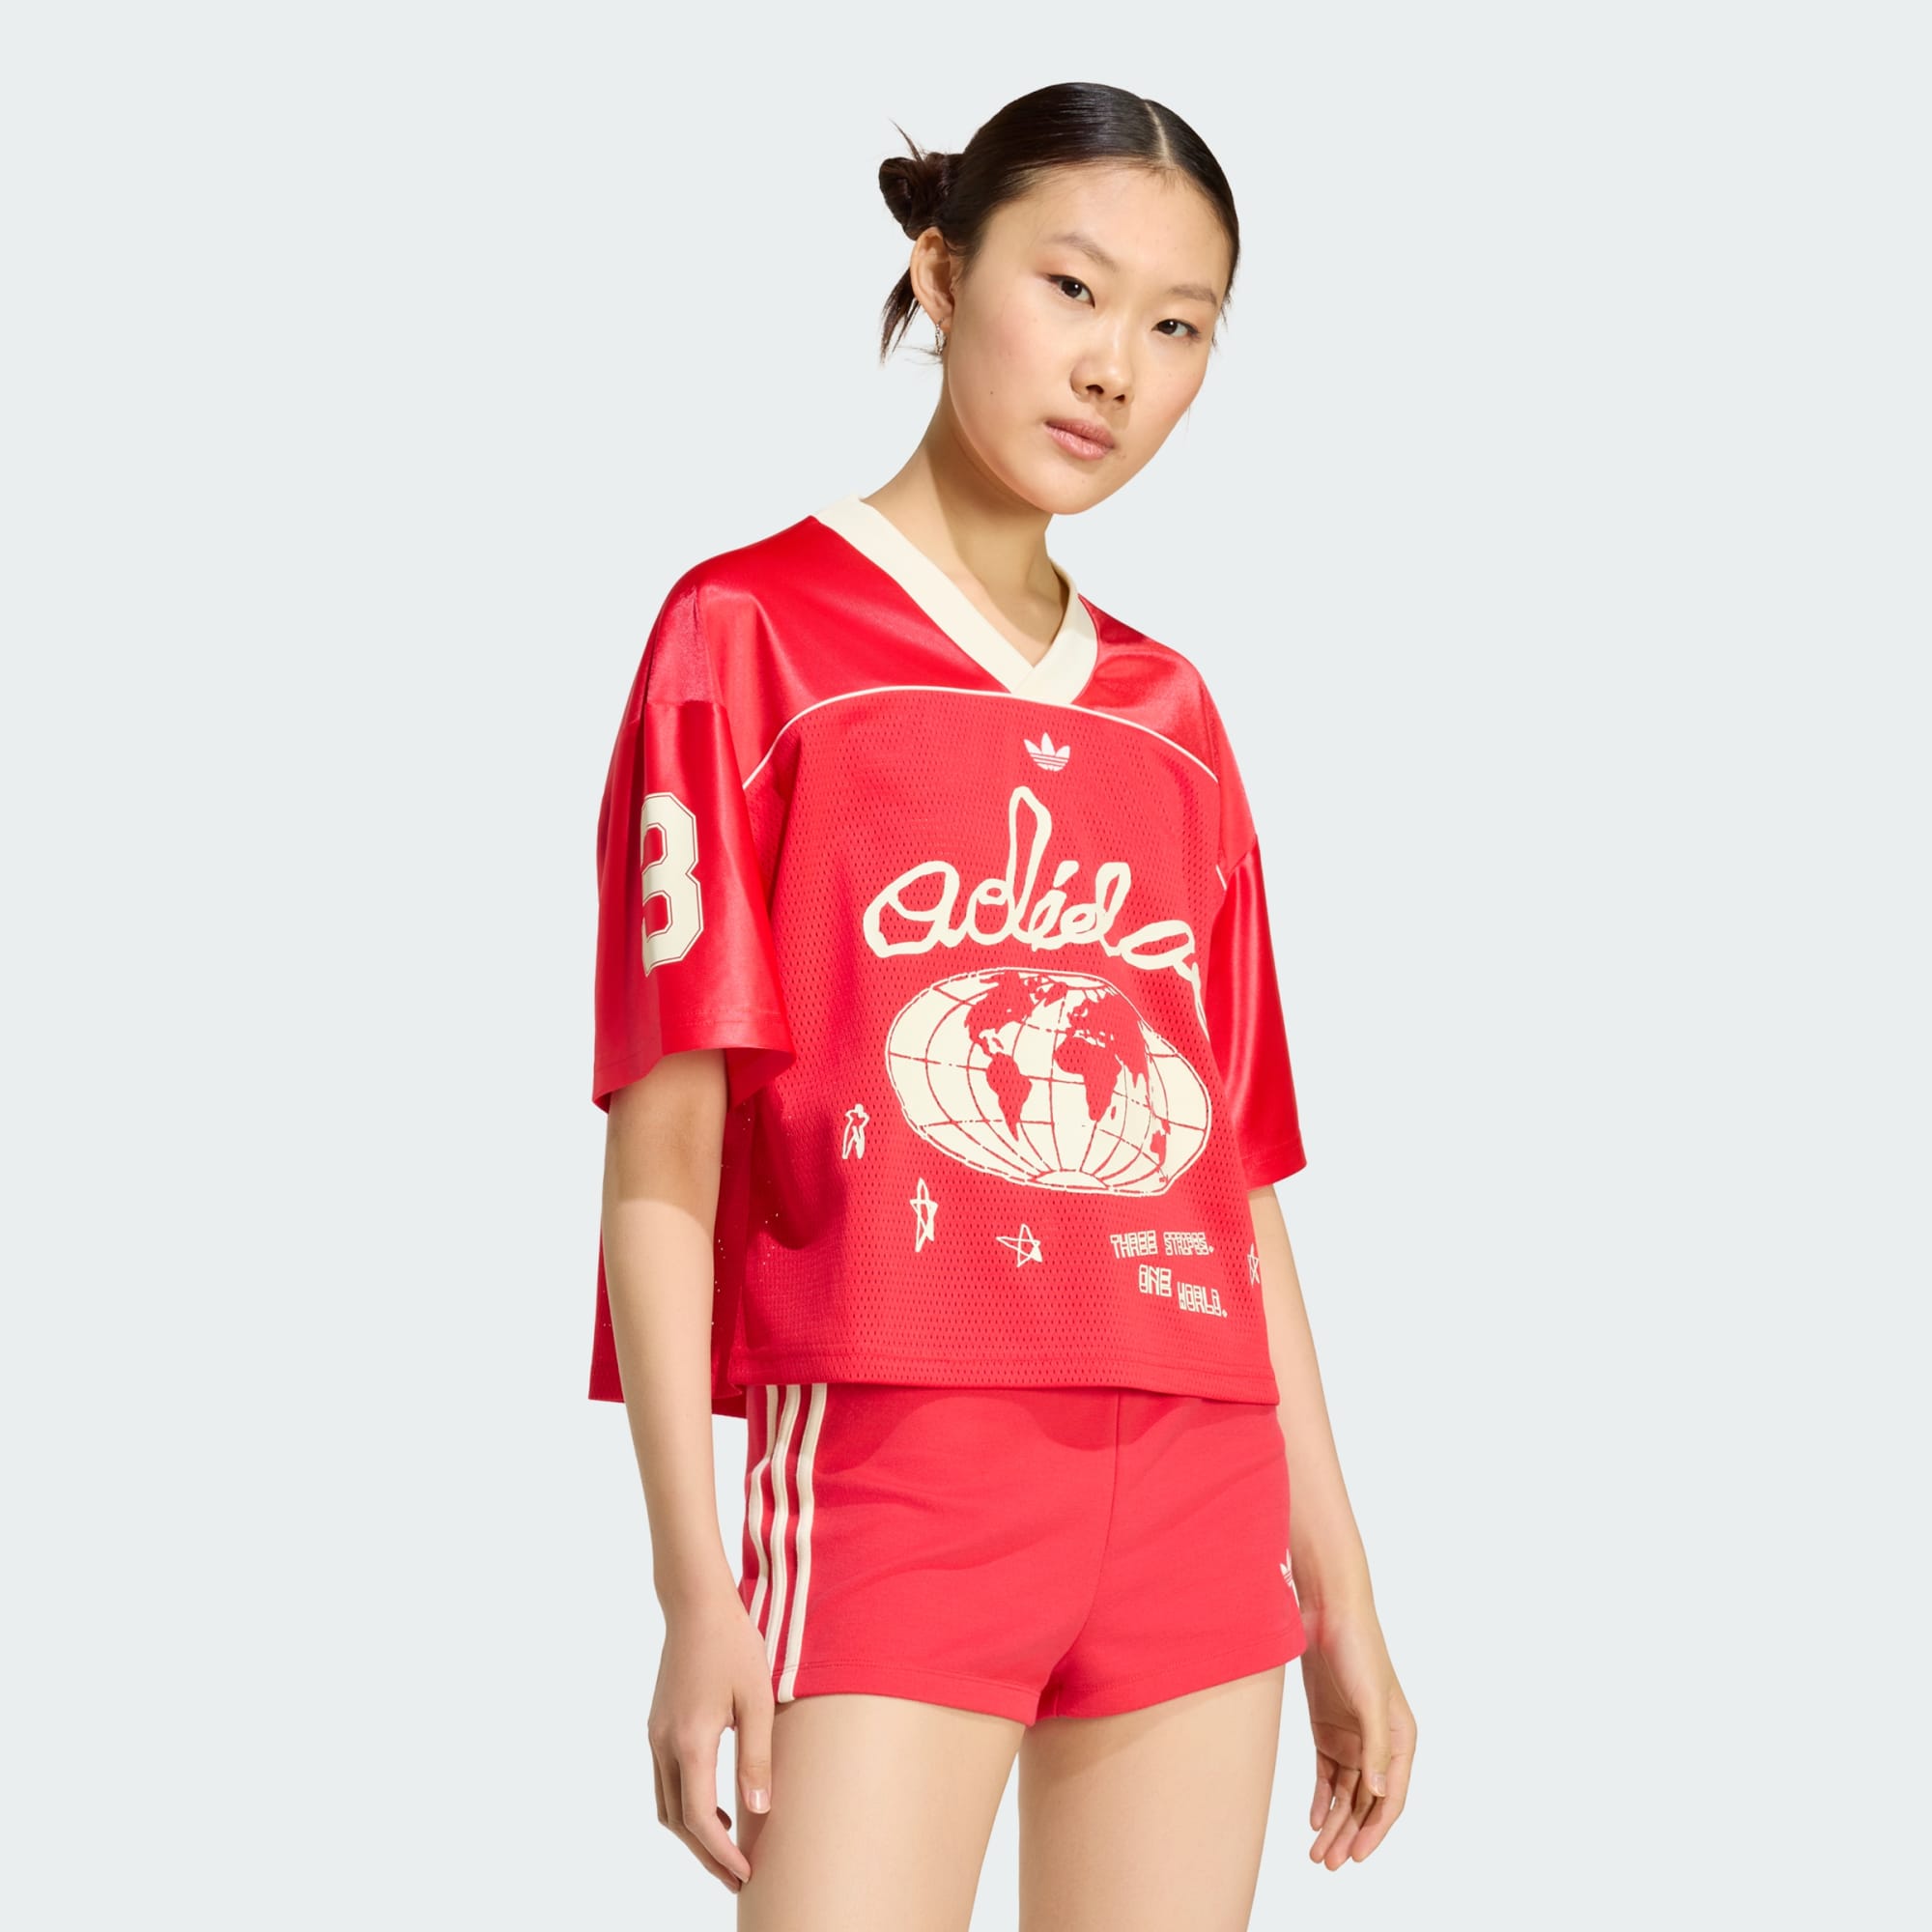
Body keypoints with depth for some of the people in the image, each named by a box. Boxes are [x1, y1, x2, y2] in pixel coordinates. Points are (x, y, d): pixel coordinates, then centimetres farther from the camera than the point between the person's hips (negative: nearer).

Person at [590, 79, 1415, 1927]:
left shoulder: (1173, 720, 15)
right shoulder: (751, 633, 1)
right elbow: (663, 1139, -5)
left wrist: (1340, 1591, 15)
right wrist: (694, 1587, -11)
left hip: (1195, 1502, 5)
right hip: (885, 1477, -5)